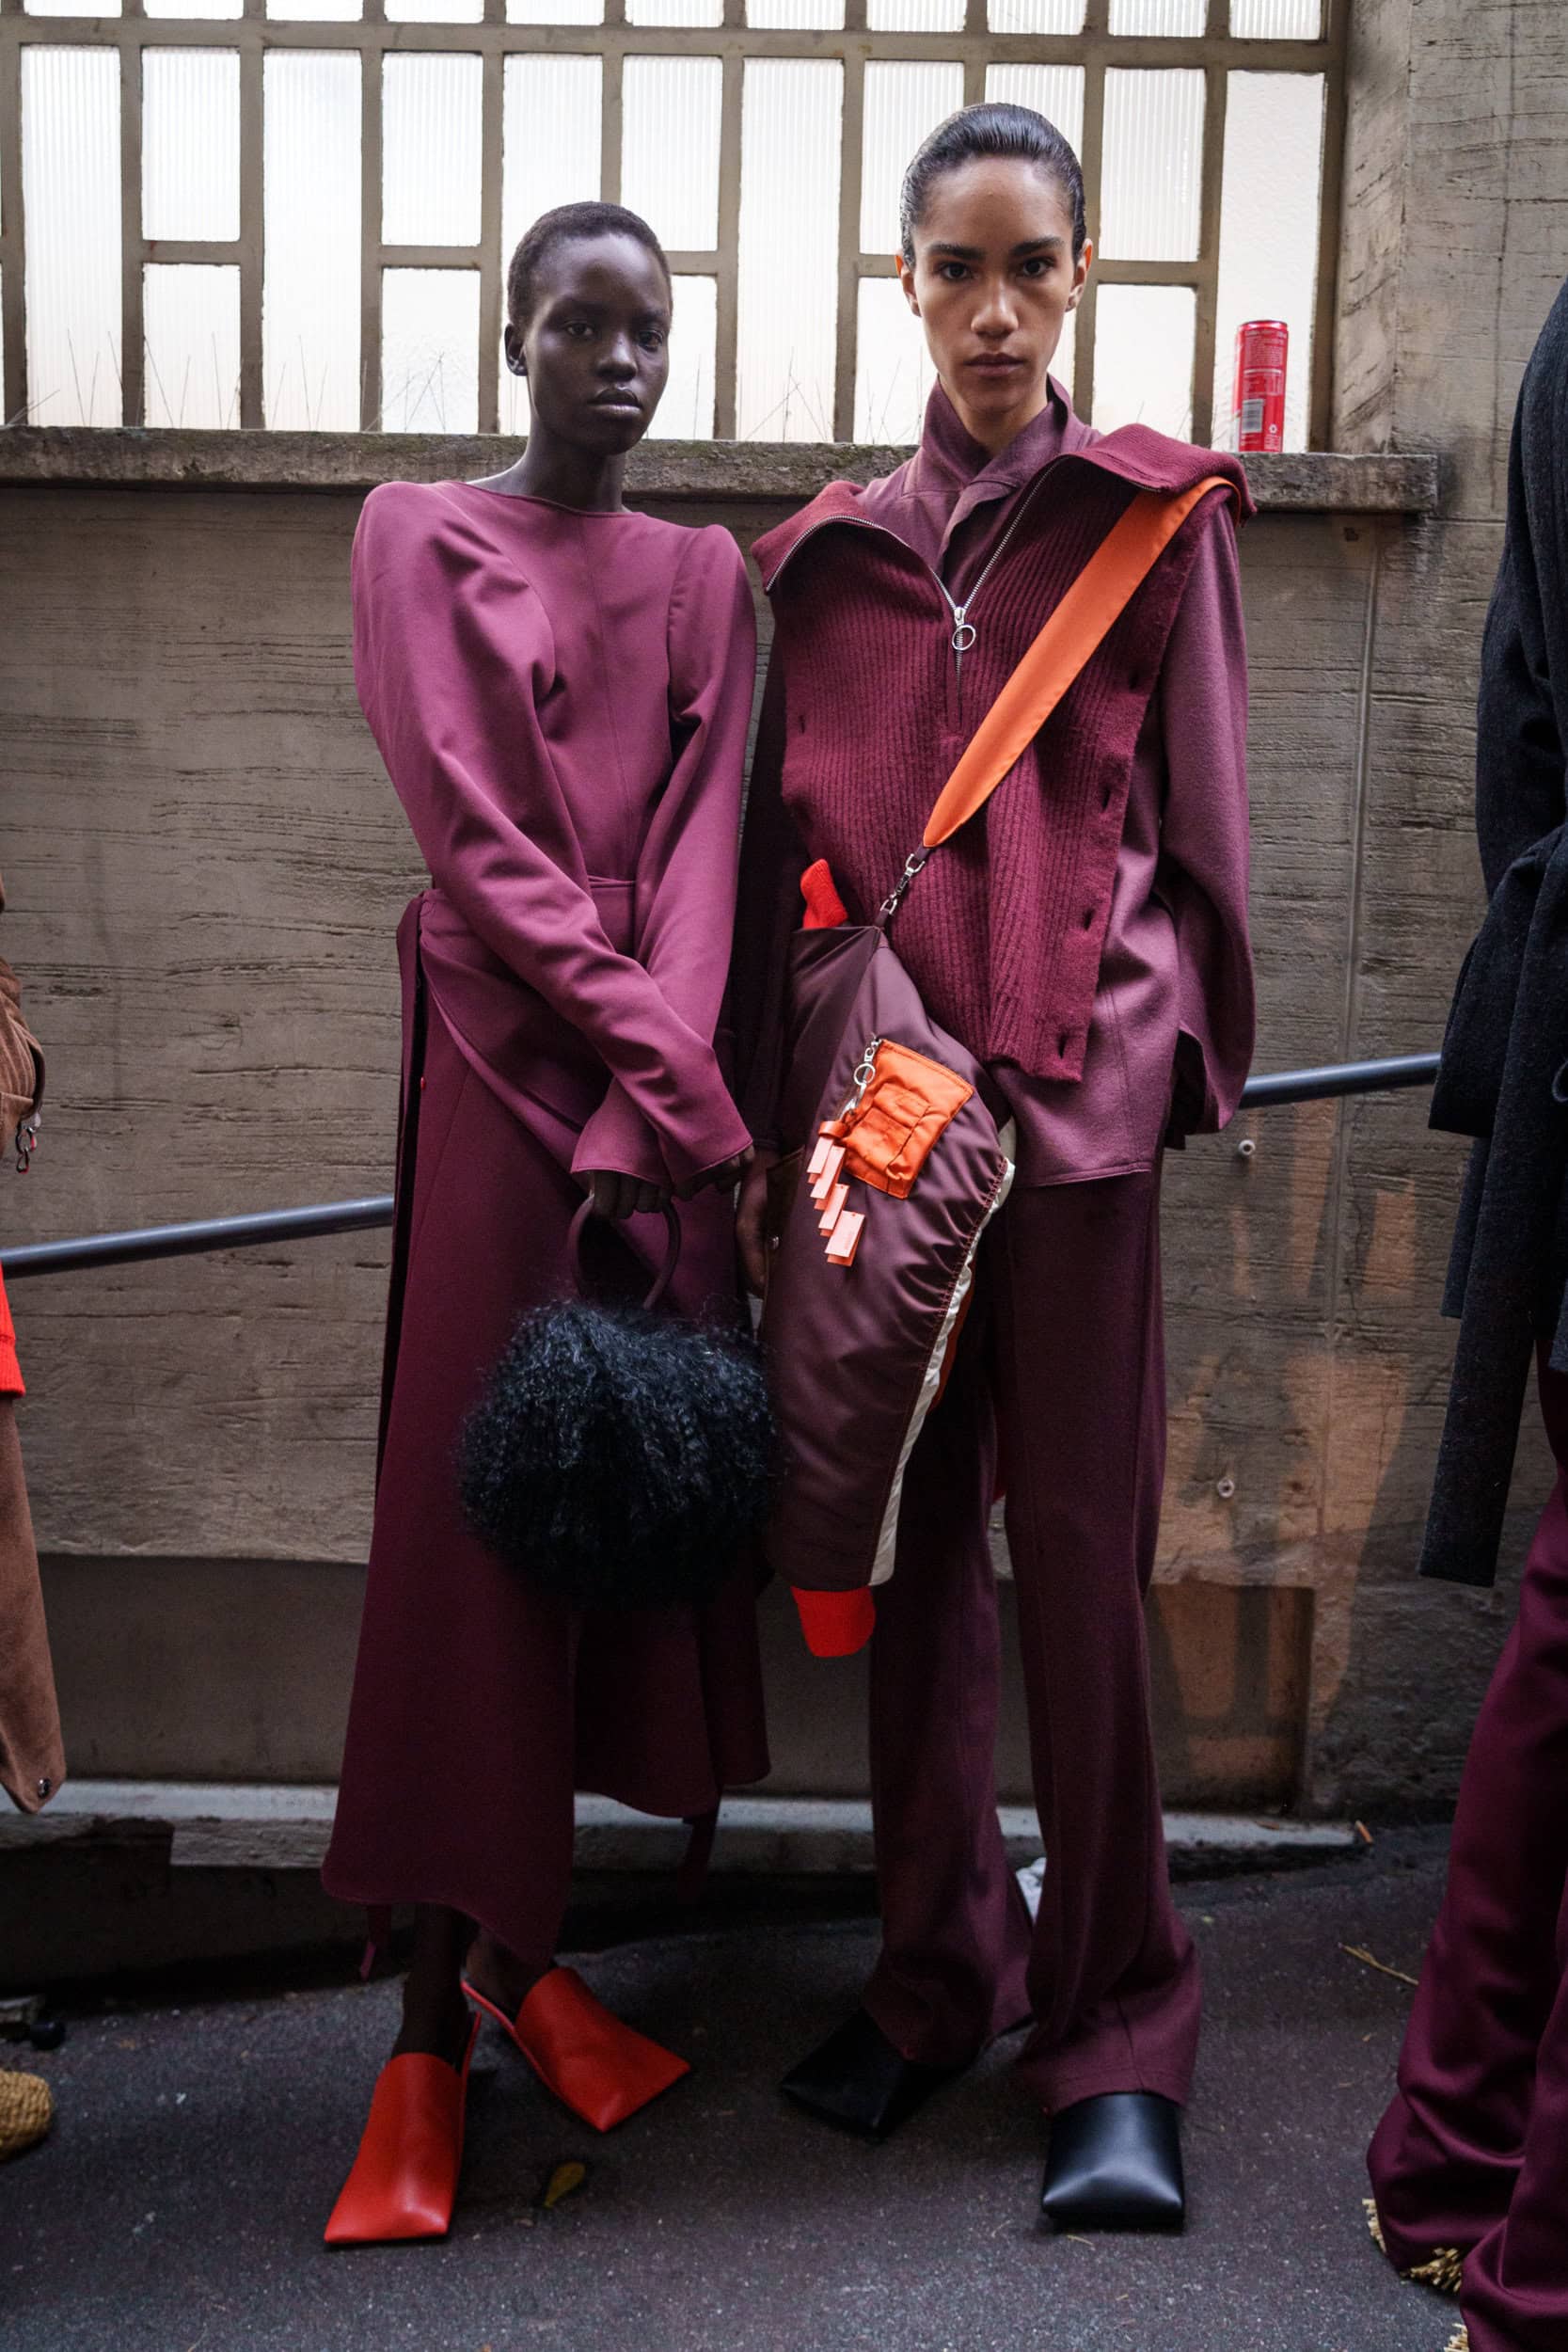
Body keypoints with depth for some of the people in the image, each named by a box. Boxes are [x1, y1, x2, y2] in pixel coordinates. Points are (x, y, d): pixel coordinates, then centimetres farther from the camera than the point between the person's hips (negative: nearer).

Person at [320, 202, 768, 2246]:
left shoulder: (707, 576, 14)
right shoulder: (422, 536, 3)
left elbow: (704, 849, 2)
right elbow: (475, 842, -7)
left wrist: (643, 1138, -12)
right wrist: (666, 1077, -14)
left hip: (677, 1070, 4)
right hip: (503, 1060, -4)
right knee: (475, 1503, -3)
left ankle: (517, 1945, 20)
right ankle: (439, 2020, 6)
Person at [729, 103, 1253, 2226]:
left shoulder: (1155, 519, 7)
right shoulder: (835, 551, 13)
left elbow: (1198, 828, 5)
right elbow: (785, 844, 11)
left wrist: (1176, 1051, -4)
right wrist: (764, 1122, 7)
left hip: (1071, 1091, -3)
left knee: (1080, 1554, 0)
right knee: (911, 1541, 9)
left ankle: (1116, 2038, 15)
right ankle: (939, 1977, 25)